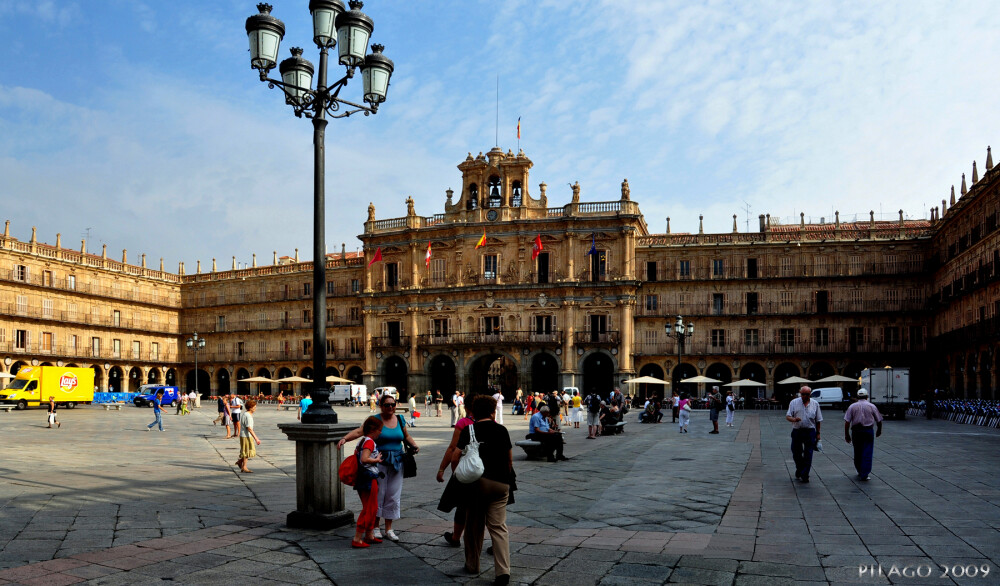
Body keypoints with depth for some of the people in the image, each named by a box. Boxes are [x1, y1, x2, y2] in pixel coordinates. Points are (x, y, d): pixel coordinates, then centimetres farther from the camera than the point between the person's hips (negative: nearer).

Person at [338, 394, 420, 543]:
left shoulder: (400, 420, 9)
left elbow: (406, 436, 23)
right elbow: (359, 431, -17)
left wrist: (414, 445, 5)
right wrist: (345, 438, -32)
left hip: (397, 462, 4)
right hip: (379, 462, -4)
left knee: (393, 496, 5)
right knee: (378, 493, 0)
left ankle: (389, 528, 15)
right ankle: (375, 527, 15)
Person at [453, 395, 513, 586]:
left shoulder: (468, 430, 0)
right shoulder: (501, 430, 6)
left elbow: (456, 456, -7)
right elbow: (509, 458, 13)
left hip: (476, 481, -1)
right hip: (501, 483, 1)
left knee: (475, 525, 14)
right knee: (498, 526, 3)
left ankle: (472, 565, 26)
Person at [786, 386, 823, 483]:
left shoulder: (815, 404, 5)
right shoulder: (794, 402, 2)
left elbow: (818, 420, 10)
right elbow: (787, 416, -2)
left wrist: (818, 433, 7)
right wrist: (794, 419, -24)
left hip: (810, 432, 0)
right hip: (797, 431, 0)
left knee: (808, 455, -2)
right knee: (796, 453, 9)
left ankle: (804, 475, 3)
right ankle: (799, 469, 35)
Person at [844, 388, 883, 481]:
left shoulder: (852, 406, 1)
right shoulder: (872, 406, 0)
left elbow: (847, 422, -4)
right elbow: (879, 420, 7)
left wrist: (846, 434, 2)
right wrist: (879, 430, 25)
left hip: (856, 431, 2)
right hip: (868, 431, -1)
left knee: (857, 453, 15)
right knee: (867, 453, 0)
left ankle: (860, 472, 31)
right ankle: (864, 475, -5)